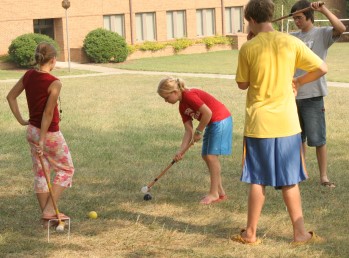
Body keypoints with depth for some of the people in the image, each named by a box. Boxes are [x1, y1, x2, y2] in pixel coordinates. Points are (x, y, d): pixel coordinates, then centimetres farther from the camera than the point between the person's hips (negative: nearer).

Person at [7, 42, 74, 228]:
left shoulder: (28, 76, 0)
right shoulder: (54, 83, -21)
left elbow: (10, 96, 9)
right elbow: (48, 113, -21)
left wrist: (21, 120, 11)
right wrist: (42, 140, -17)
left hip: (31, 130, 7)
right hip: (50, 133, -7)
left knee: (40, 173, 14)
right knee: (66, 169, 12)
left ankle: (46, 217, 21)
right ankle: (49, 210, 5)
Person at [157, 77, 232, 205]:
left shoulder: (189, 95, -19)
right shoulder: (182, 107, 9)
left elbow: (208, 113, -25)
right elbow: (188, 131, 7)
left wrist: (198, 132, -13)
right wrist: (181, 151, -2)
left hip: (221, 121, -10)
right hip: (212, 124, 10)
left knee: (211, 156, -9)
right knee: (206, 156, 10)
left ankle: (214, 193, 0)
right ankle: (220, 192, 19)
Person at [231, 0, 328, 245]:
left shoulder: (248, 48, -8)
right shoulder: (291, 43, -4)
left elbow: (242, 84, 2)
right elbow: (322, 68, -2)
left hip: (258, 123, -1)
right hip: (287, 122, 1)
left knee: (258, 181, 9)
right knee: (290, 181, 10)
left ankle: (251, 233, 15)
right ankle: (300, 233, 13)